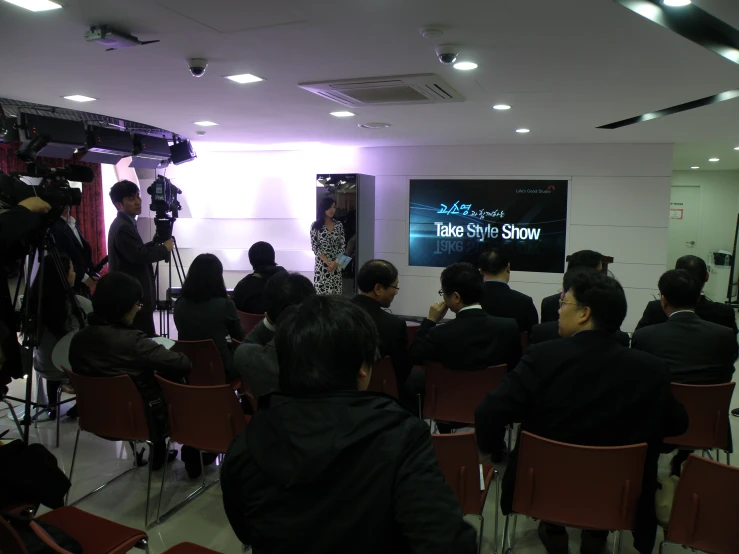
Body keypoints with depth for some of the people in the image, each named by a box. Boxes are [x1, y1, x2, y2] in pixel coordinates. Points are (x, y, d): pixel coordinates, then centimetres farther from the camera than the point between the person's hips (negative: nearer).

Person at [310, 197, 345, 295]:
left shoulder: (339, 225, 6)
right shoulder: (316, 226, -4)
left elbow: (342, 245, 5)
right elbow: (315, 248, -7)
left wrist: (336, 262, -8)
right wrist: (328, 262, -13)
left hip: (337, 265, 3)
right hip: (322, 265, -3)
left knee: (336, 293, 3)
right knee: (321, 293, -4)